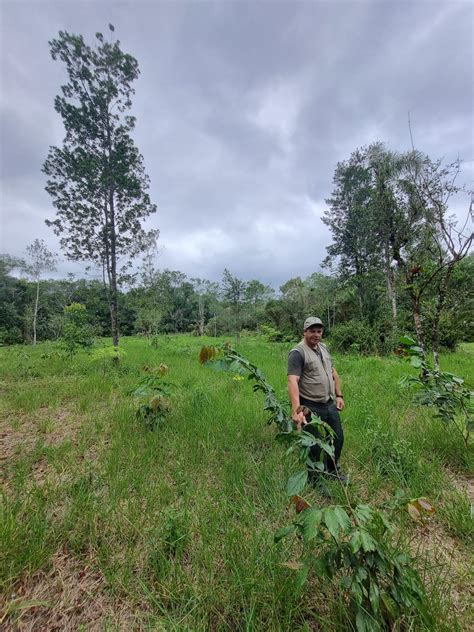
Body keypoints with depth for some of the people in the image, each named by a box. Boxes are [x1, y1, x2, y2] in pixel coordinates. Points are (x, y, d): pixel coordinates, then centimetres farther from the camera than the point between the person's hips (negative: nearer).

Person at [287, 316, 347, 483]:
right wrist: (297, 410, -38)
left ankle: (332, 469, 48)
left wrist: (339, 395, 11)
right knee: (315, 445, 8)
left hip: (330, 404, 8)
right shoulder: (297, 353, -19)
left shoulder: (324, 348, 7)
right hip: (311, 407, -8)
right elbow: (292, 381, -29)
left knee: (338, 438, 22)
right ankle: (315, 479, 33)